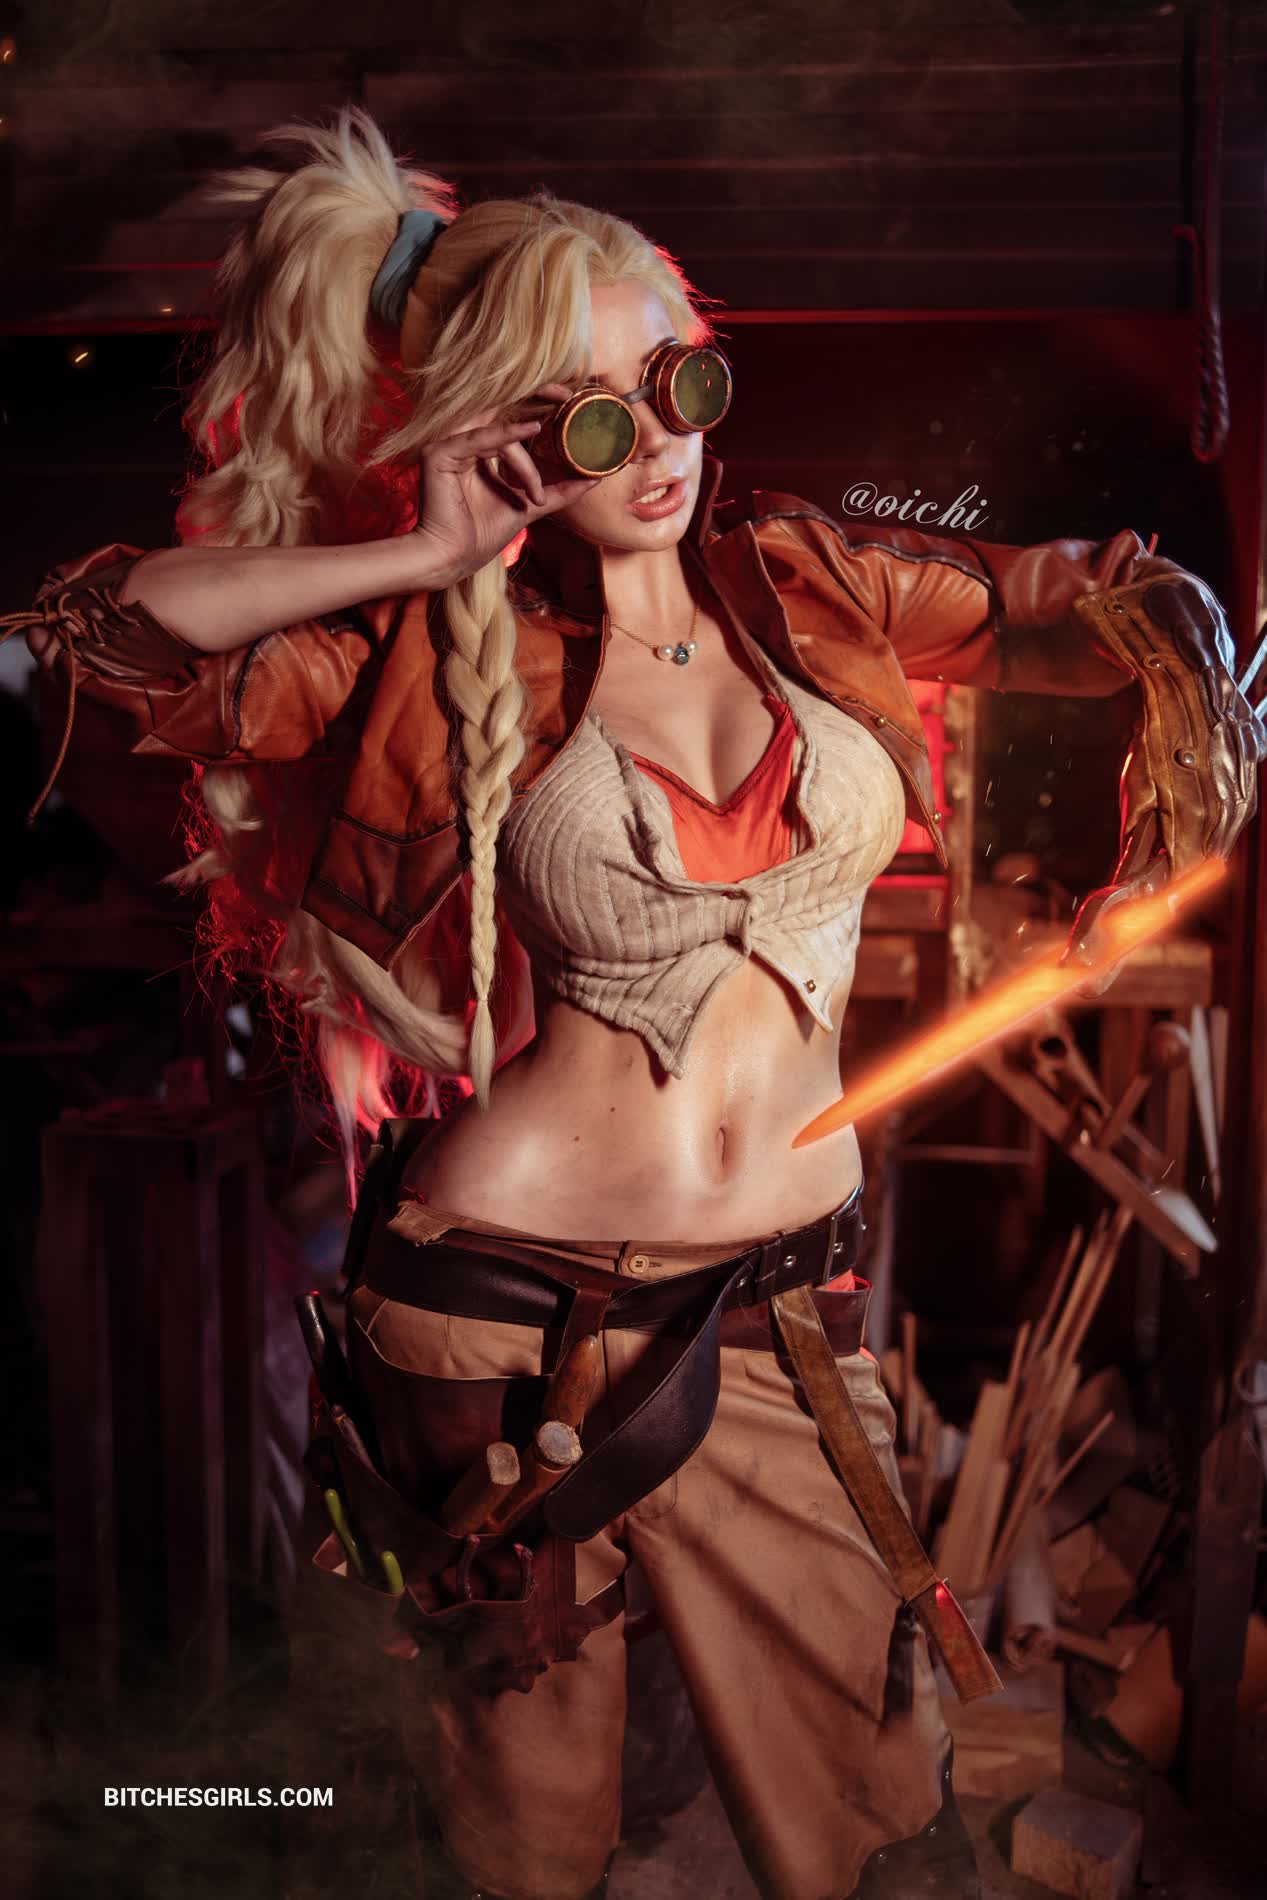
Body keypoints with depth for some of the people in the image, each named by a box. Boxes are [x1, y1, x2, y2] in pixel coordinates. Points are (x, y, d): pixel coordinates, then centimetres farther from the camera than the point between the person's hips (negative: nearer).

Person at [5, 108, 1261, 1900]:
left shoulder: (790, 577, 3)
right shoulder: (452, 658, -6)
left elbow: (1085, 605, 8)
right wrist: (417, 557, -18)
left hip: (785, 1295, 3)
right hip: (509, 1299, -2)